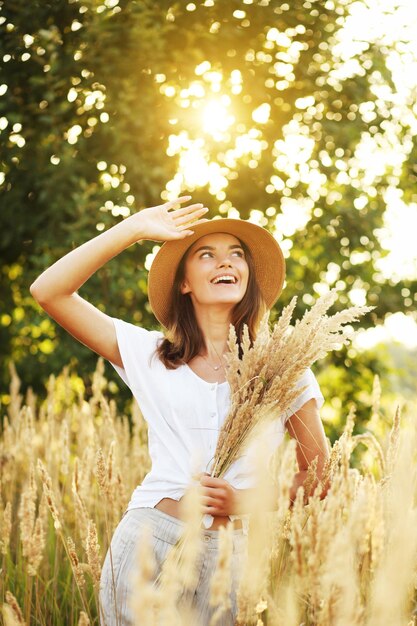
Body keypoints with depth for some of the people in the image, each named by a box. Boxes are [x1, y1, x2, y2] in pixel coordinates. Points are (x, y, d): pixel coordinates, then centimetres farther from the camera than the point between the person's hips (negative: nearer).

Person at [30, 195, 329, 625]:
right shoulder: (148, 354, 5)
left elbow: (317, 473, 8)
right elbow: (49, 291, -1)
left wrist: (248, 503, -9)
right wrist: (134, 229, -4)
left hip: (234, 554, 0)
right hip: (146, 541, 1)